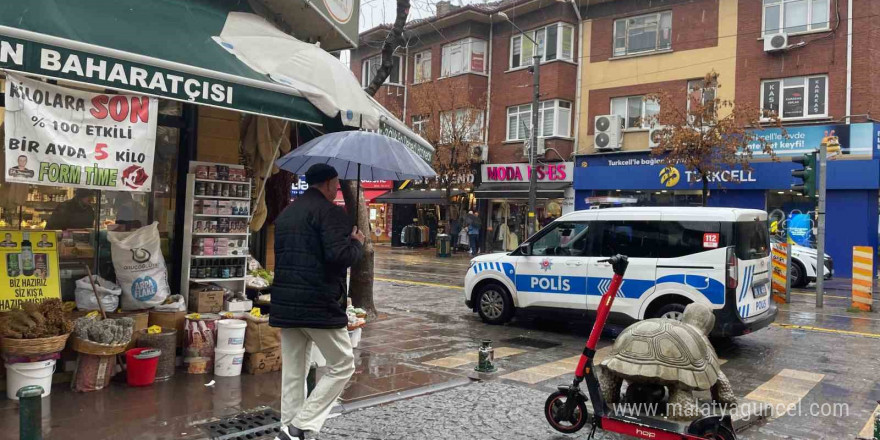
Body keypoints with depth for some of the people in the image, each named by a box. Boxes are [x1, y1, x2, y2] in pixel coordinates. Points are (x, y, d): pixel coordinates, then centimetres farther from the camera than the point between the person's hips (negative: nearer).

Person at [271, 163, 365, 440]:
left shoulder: (286, 213, 18)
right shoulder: (330, 211, -9)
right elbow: (339, 255, -22)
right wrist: (357, 243, -3)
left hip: (285, 303, 8)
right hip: (319, 304, -8)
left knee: (292, 373, 13)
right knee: (342, 366, 4)